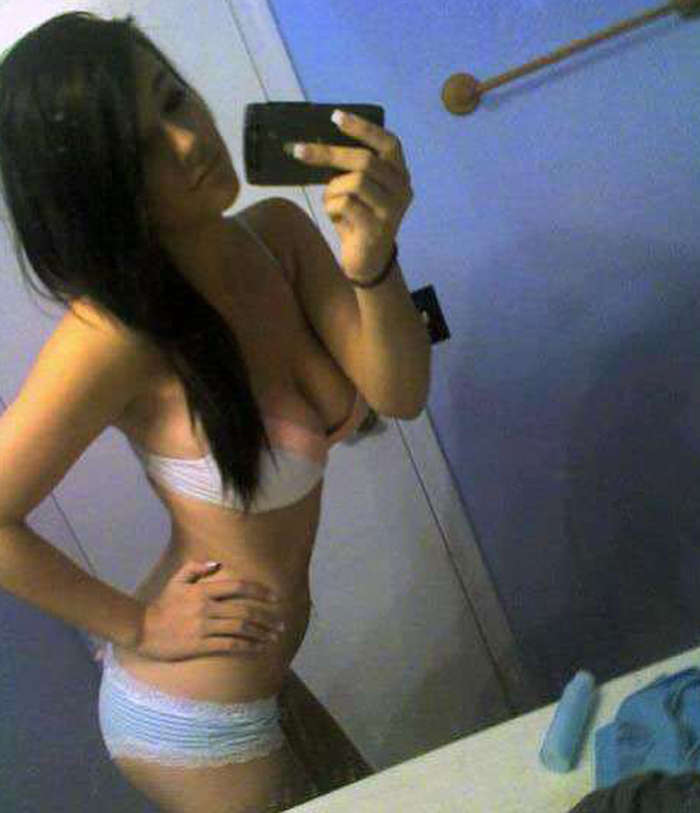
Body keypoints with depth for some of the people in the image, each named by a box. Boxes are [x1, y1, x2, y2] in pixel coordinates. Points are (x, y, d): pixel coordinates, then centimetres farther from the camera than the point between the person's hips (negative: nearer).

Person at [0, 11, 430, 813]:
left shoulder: (280, 230, -9)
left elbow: (397, 394, -16)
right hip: (195, 719, -6)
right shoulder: (113, 334, -28)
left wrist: (372, 260, -34)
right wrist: (139, 626, -13)